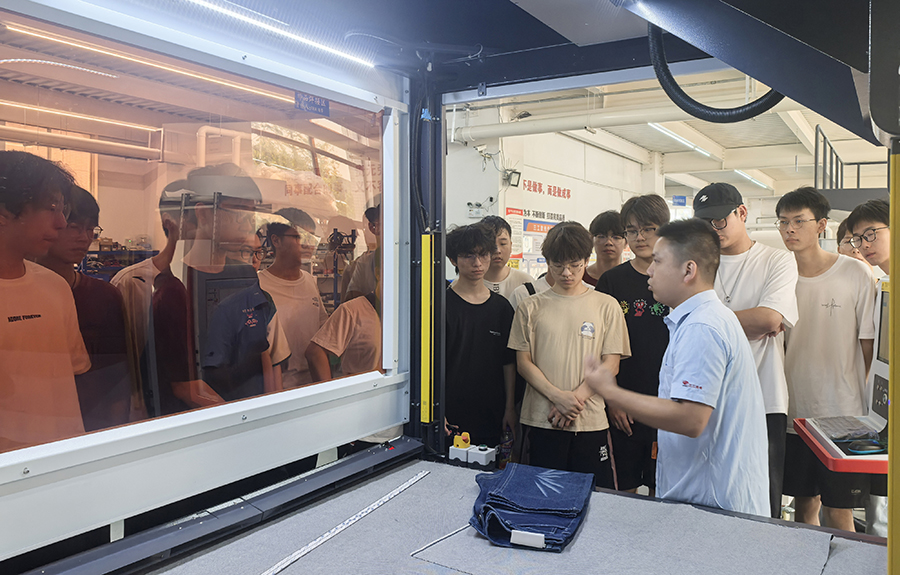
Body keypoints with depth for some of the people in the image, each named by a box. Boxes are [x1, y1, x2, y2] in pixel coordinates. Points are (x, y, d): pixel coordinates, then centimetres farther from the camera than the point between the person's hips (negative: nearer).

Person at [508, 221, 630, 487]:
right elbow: (523, 362, 2)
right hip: (541, 419, 0)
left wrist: (577, 397, -10)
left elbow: (611, 365, 2)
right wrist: (558, 396, -11)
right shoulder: (531, 307, 5)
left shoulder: (606, 306, 5)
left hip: (590, 420, 0)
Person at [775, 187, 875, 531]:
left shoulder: (855, 274, -4)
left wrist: (869, 406, -2)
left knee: (838, 516, 3)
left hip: (843, 416, -3)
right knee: (804, 507, 14)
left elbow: (870, 346, 0)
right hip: (793, 415, 3)